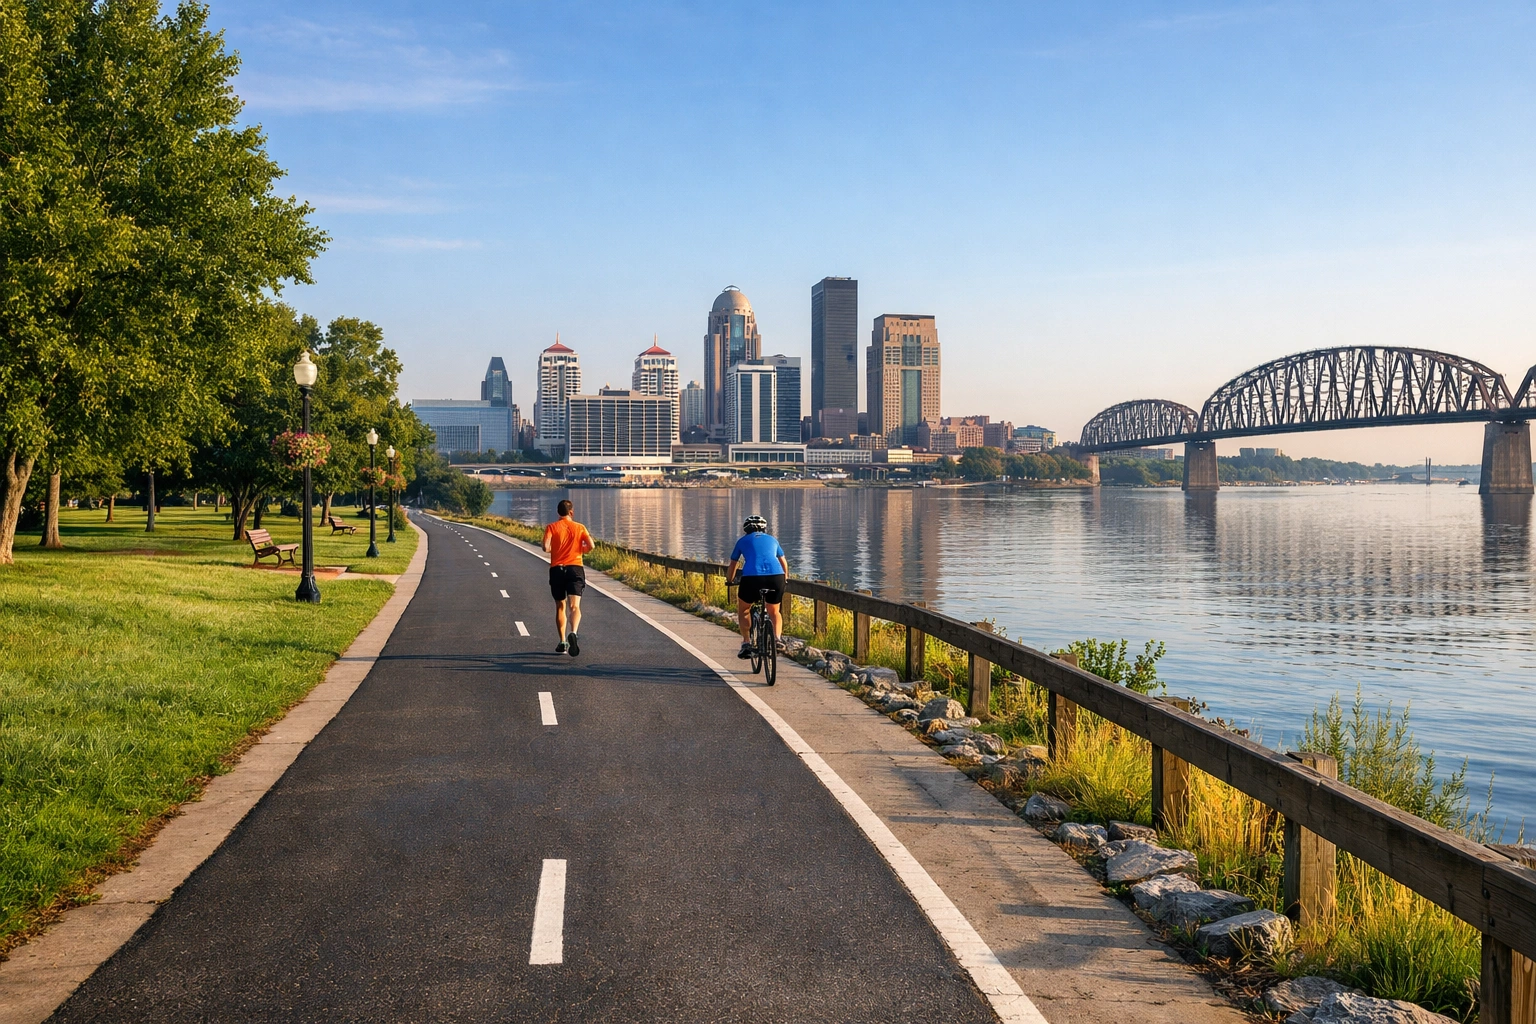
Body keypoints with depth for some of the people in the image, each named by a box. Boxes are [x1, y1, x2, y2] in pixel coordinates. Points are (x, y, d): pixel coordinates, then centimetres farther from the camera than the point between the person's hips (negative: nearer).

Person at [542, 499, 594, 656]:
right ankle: (573, 633, -37)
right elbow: (591, 546, -5)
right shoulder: (579, 527, 6)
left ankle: (562, 642, 17)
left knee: (560, 607, 15)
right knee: (575, 607, -10)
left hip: (557, 569, 1)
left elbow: (546, 547, -11)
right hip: (575, 568, -1)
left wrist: (554, 549, 11)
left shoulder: (551, 527, 3)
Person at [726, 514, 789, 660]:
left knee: (743, 610, 24)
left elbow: (732, 567, 32)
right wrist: (785, 579, 57)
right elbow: (784, 564, 39)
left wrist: (729, 581, 50)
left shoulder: (743, 541, 23)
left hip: (752, 577, -2)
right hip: (776, 576, 2)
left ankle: (746, 643, 12)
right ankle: (777, 638, 3)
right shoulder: (772, 540, 29)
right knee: (774, 612, 27)